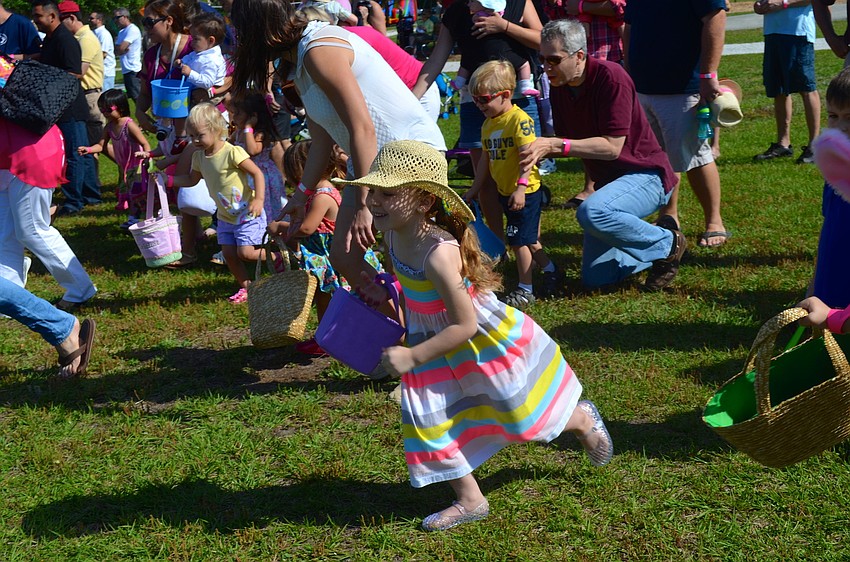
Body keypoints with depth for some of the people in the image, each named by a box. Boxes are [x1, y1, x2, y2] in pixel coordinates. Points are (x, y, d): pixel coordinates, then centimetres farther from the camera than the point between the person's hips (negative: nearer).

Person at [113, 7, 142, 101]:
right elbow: (117, 51, 11)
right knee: (134, 97, 12)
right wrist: (123, 50, -9)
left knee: (137, 97, -11)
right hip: (126, 70, 10)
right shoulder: (121, 32, 18)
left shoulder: (132, 30, -12)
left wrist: (120, 49, 3)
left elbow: (121, 48, -19)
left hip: (133, 70, -10)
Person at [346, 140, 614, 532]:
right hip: (434, 340, 8)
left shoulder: (439, 253, -37)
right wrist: (385, 291, -5)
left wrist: (412, 357, -29)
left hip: (483, 338, -8)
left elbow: (464, 325, -31)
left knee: (522, 413, 10)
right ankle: (469, 500, 25)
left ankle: (582, 418, 42)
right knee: (430, 420, 8)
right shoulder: (394, 232, -11)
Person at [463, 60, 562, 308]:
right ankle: (550, 270, 34)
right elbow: (486, 158, 17)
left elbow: (527, 155, -22)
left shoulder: (519, 119, -17)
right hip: (504, 192, 8)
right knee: (527, 239, 17)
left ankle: (525, 290, 9)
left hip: (525, 192, -8)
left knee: (519, 240, -3)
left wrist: (521, 188, -28)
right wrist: (474, 190, 20)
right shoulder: (488, 123, 9)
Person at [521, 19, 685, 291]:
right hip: (609, 182, 8)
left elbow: (612, 147, -27)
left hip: (646, 175, -8)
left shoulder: (610, 77, -22)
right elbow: (564, 143, 6)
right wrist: (540, 150, -16)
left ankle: (667, 243, -11)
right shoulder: (559, 88, 0)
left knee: (592, 212, -38)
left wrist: (555, 145, -31)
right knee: (595, 278, 4)